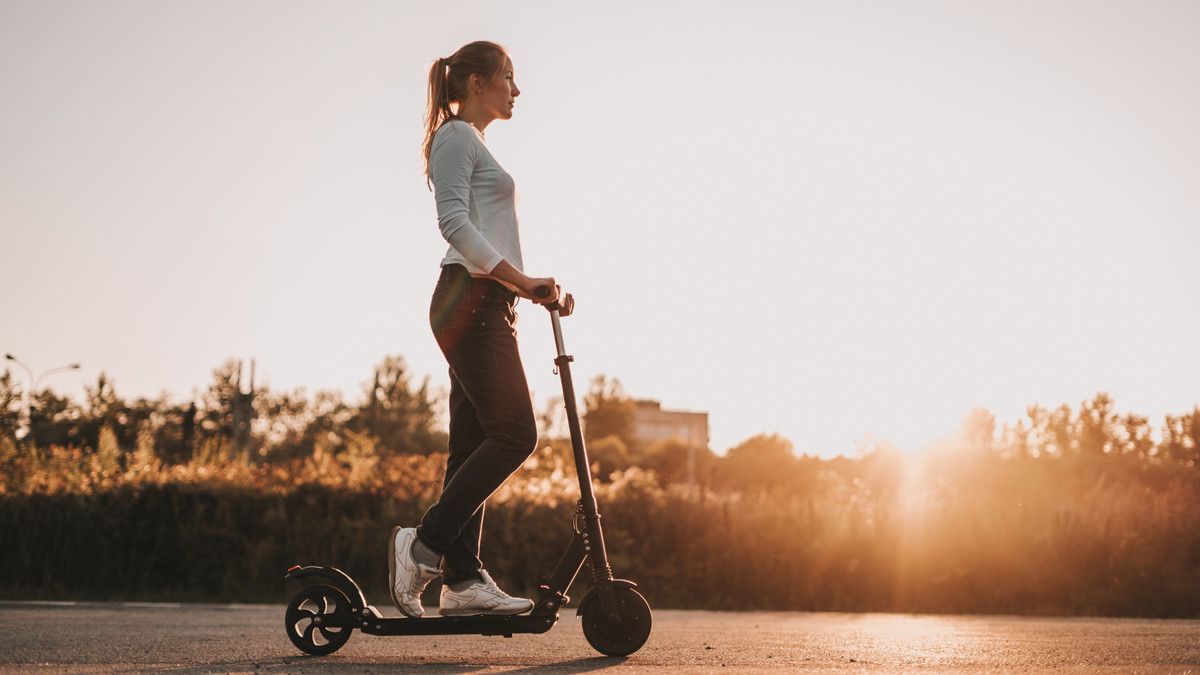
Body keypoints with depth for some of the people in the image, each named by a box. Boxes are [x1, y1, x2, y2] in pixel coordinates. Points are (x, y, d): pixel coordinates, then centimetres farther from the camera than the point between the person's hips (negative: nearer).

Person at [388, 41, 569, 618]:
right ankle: (423, 544, -13)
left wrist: (532, 287, 14)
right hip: (470, 300, -10)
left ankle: (462, 580, 2)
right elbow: (455, 223, -15)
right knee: (514, 434, -16)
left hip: (485, 306, 10)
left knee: (476, 444, 4)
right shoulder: (456, 137, -2)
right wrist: (520, 279, -21)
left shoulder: (473, 144, 28)